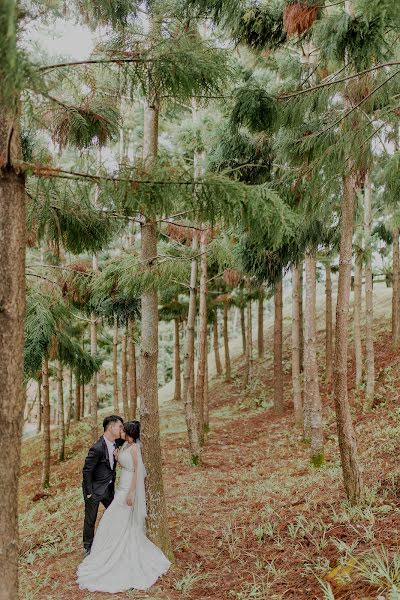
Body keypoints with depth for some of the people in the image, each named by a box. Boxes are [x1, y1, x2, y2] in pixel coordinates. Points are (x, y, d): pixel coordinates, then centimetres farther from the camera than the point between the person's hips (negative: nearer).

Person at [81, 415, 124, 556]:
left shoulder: (115, 442, -6)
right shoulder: (97, 448, -28)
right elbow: (86, 471, -20)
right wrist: (89, 492, -16)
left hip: (108, 488, 7)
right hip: (95, 490, -7)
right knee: (90, 520, 10)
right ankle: (88, 547, 29)